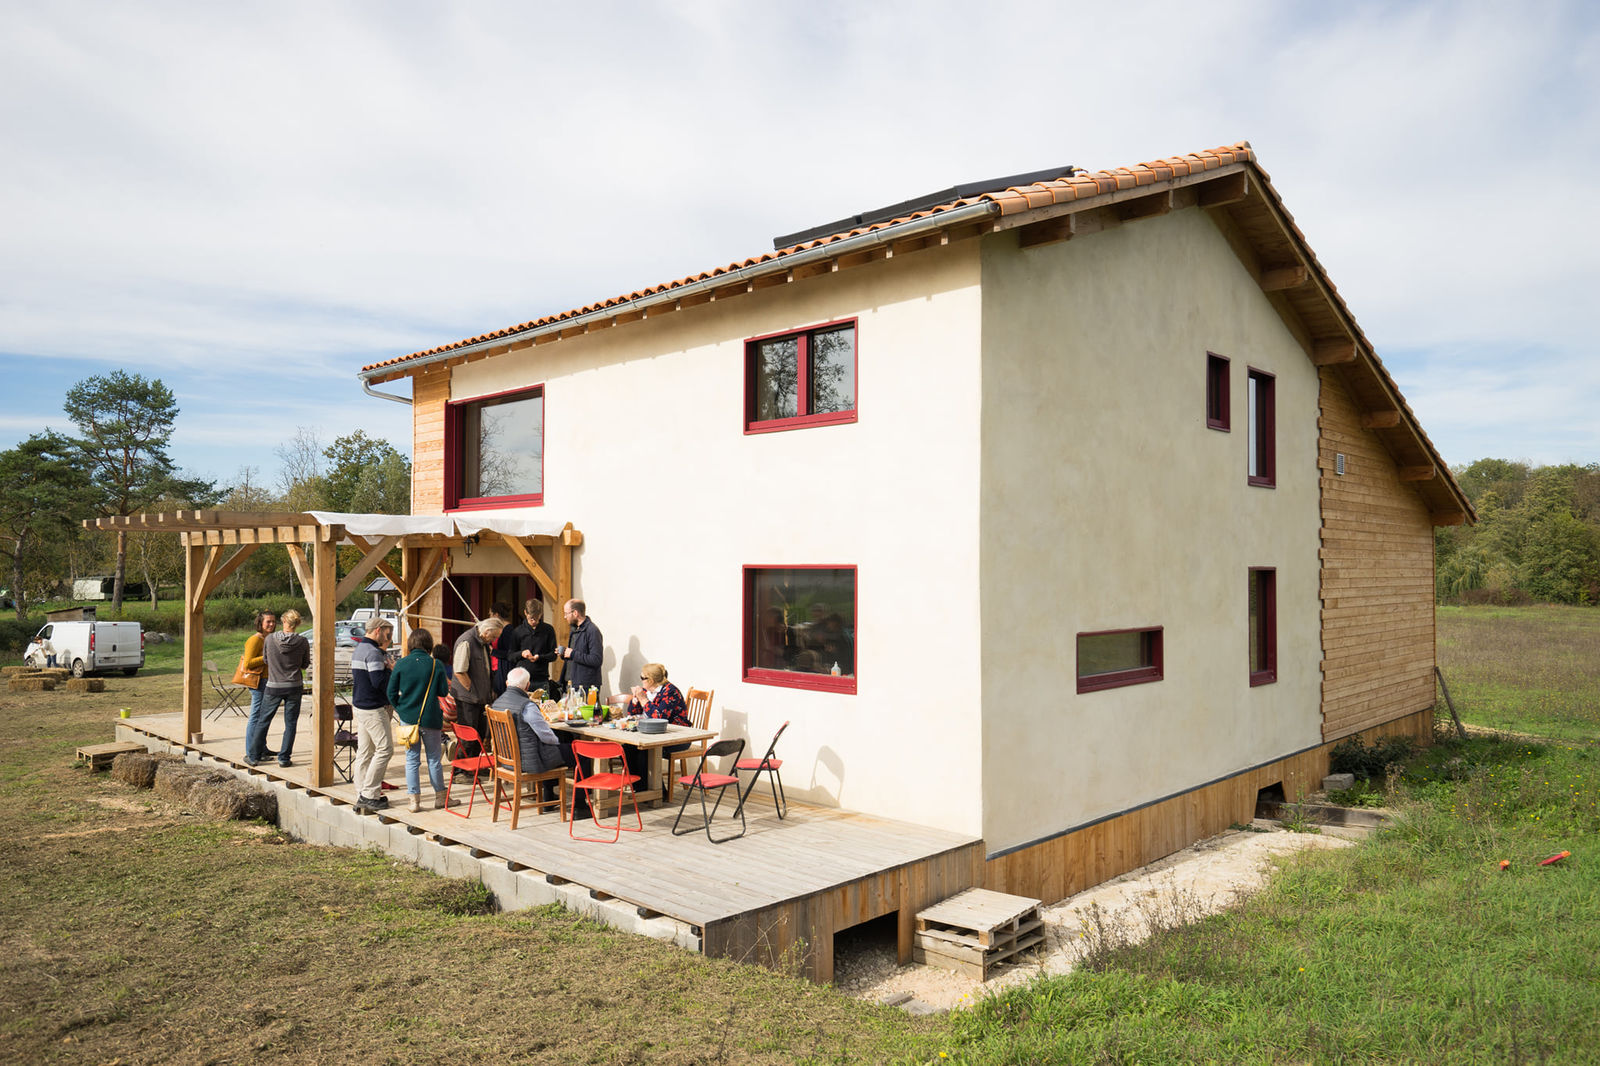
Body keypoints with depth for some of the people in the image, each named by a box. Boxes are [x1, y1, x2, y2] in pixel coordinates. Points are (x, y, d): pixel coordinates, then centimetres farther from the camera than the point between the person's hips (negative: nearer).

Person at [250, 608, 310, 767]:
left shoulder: (270, 639, -8)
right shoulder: (303, 642, -9)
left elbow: (265, 659, 6)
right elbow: (305, 664, 2)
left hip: (273, 686, 0)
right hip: (294, 687, 0)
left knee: (263, 721, 12)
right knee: (290, 724, 7)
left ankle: (253, 756, 18)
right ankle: (284, 758, 8)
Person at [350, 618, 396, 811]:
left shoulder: (358, 650, 16)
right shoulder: (373, 652, -16)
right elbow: (379, 682, -24)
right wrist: (389, 670, -5)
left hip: (360, 706, 10)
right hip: (373, 708, -10)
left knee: (364, 751, 12)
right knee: (385, 748, -6)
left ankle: (361, 795, 15)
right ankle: (369, 795, -5)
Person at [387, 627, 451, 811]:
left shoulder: (401, 664, -5)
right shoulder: (436, 665, -8)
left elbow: (391, 692, -2)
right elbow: (443, 691, -2)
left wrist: (400, 709, 12)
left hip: (408, 718, 1)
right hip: (431, 718, -1)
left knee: (412, 759, 9)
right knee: (434, 758, 10)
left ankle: (414, 799, 10)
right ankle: (440, 797, 20)